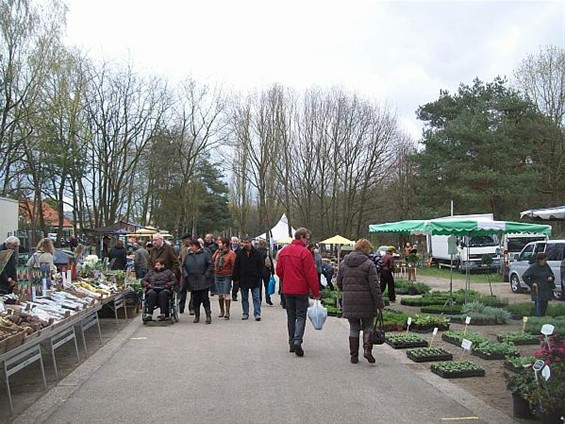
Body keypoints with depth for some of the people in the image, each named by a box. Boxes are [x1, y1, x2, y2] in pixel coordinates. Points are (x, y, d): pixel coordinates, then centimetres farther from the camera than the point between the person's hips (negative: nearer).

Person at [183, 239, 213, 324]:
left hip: (203, 282, -4)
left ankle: (208, 316, 3)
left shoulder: (205, 254, -2)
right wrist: (186, 275, 1)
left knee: (205, 299, -3)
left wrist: (206, 275, -9)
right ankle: (197, 316, 17)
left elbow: (210, 265, -3)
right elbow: (184, 267, 16)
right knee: (195, 300, 9)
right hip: (192, 282, 4)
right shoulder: (188, 256, 10)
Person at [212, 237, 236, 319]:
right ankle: (222, 311, 22)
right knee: (220, 295, 11)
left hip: (226, 276, -6)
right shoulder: (217, 252, 9)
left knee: (226, 294, -8)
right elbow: (212, 260, 16)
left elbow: (234, 265, -11)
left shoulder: (231, 253, -9)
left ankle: (227, 312, -2)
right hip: (217, 275, 6)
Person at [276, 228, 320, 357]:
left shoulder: (283, 251, 5)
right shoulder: (305, 253, -14)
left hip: (287, 290, 5)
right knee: (301, 316, 1)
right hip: (301, 290, -5)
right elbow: (311, 274, -14)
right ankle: (297, 341, -14)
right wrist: (316, 292, -9)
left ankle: (292, 342, 18)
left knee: (291, 316, 14)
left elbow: (279, 271, 9)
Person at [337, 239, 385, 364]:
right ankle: (367, 349, -5)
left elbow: (339, 282, 13)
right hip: (366, 302, -4)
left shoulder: (343, 263, 6)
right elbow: (374, 286, -11)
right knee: (368, 326, 12)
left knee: (354, 328, 12)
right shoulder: (368, 264, -9)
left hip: (349, 302, 4)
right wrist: (380, 303, -6)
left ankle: (354, 355, 13)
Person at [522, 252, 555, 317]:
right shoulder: (533, 267, -11)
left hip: (546, 291, 7)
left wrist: (551, 277, 0)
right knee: (539, 311, -9)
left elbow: (551, 274, 23)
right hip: (538, 291, -7)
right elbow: (524, 276, -9)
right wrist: (532, 284, -13)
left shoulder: (546, 266, 7)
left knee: (544, 308, 12)